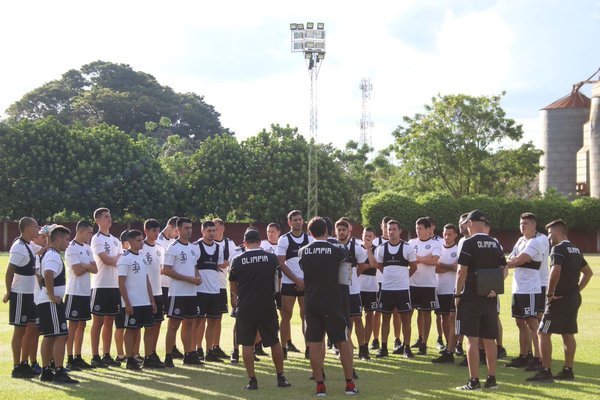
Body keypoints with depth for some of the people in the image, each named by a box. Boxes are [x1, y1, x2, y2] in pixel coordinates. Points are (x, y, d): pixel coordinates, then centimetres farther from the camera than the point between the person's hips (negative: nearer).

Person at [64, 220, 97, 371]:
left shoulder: (87, 248, 13)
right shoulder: (71, 248, -12)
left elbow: (95, 269, 6)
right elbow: (77, 271, -19)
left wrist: (83, 265, -11)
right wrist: (88, 266, -2)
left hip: (86, 292, 8)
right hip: (75, 292, -8)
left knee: (82, 325, 10)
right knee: (73, 325, -4)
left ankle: (78, 358, 17)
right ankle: (70, 360, 0)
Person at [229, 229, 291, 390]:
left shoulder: (237, 260, -4)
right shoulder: (271, 258, -2)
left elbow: (233, 287, 8)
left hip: (245, 307, -1)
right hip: (267, 306, 1)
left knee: (247, 344, 7)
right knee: (274, 342, 12)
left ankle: (252, 380, 6)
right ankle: (281, 377, 18)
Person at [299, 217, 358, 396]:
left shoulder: (303, 252, 2)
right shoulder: (335, 250, -8)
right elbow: (344, 259, 14)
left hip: (311, 303, 2)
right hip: (332, 303, -2)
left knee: (314, 344, 5)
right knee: (343, 342, 7)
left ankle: (320, 385, 4)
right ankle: (349, 384, 8)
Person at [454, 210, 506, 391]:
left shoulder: (469, 243, -10)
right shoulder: (495, 244, 9)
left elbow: (462, 271, -13)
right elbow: (503, 269, 10)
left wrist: (457, 293, -5)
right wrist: (494, 287, 6)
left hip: (471, 297, -6)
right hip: (490, 298, 6)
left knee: (472, 339, -3)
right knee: (489, 339, 11)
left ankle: (474, 381, -3)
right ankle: (491, 379, 15)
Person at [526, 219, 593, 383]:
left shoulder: (558, 249, -14)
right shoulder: (575, 250, 14)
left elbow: (555, 272, -29)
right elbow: (588, 272, 22)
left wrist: (550, 293, -19)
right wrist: (577, 289, 17)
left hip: (560, 298, -9)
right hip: (574, 298, 9)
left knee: (543, 333, -5)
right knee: (568, 334, 14)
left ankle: (546, 372, -7)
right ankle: (568, 371, 18)